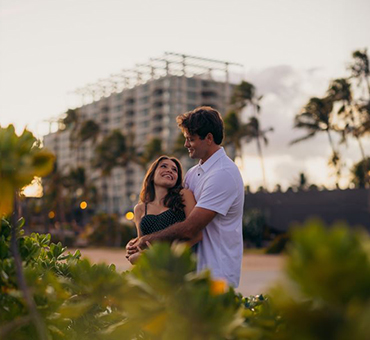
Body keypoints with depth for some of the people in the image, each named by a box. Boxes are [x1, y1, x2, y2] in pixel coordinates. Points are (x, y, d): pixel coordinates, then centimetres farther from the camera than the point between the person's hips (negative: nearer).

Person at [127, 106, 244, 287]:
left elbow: (188, 229, -20)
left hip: (217, 274, -8)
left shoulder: (223, 175, -18)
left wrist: (147, 240, -8)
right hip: (197, 269, 8)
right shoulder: (193, 173, 13)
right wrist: (138, 243, 0)